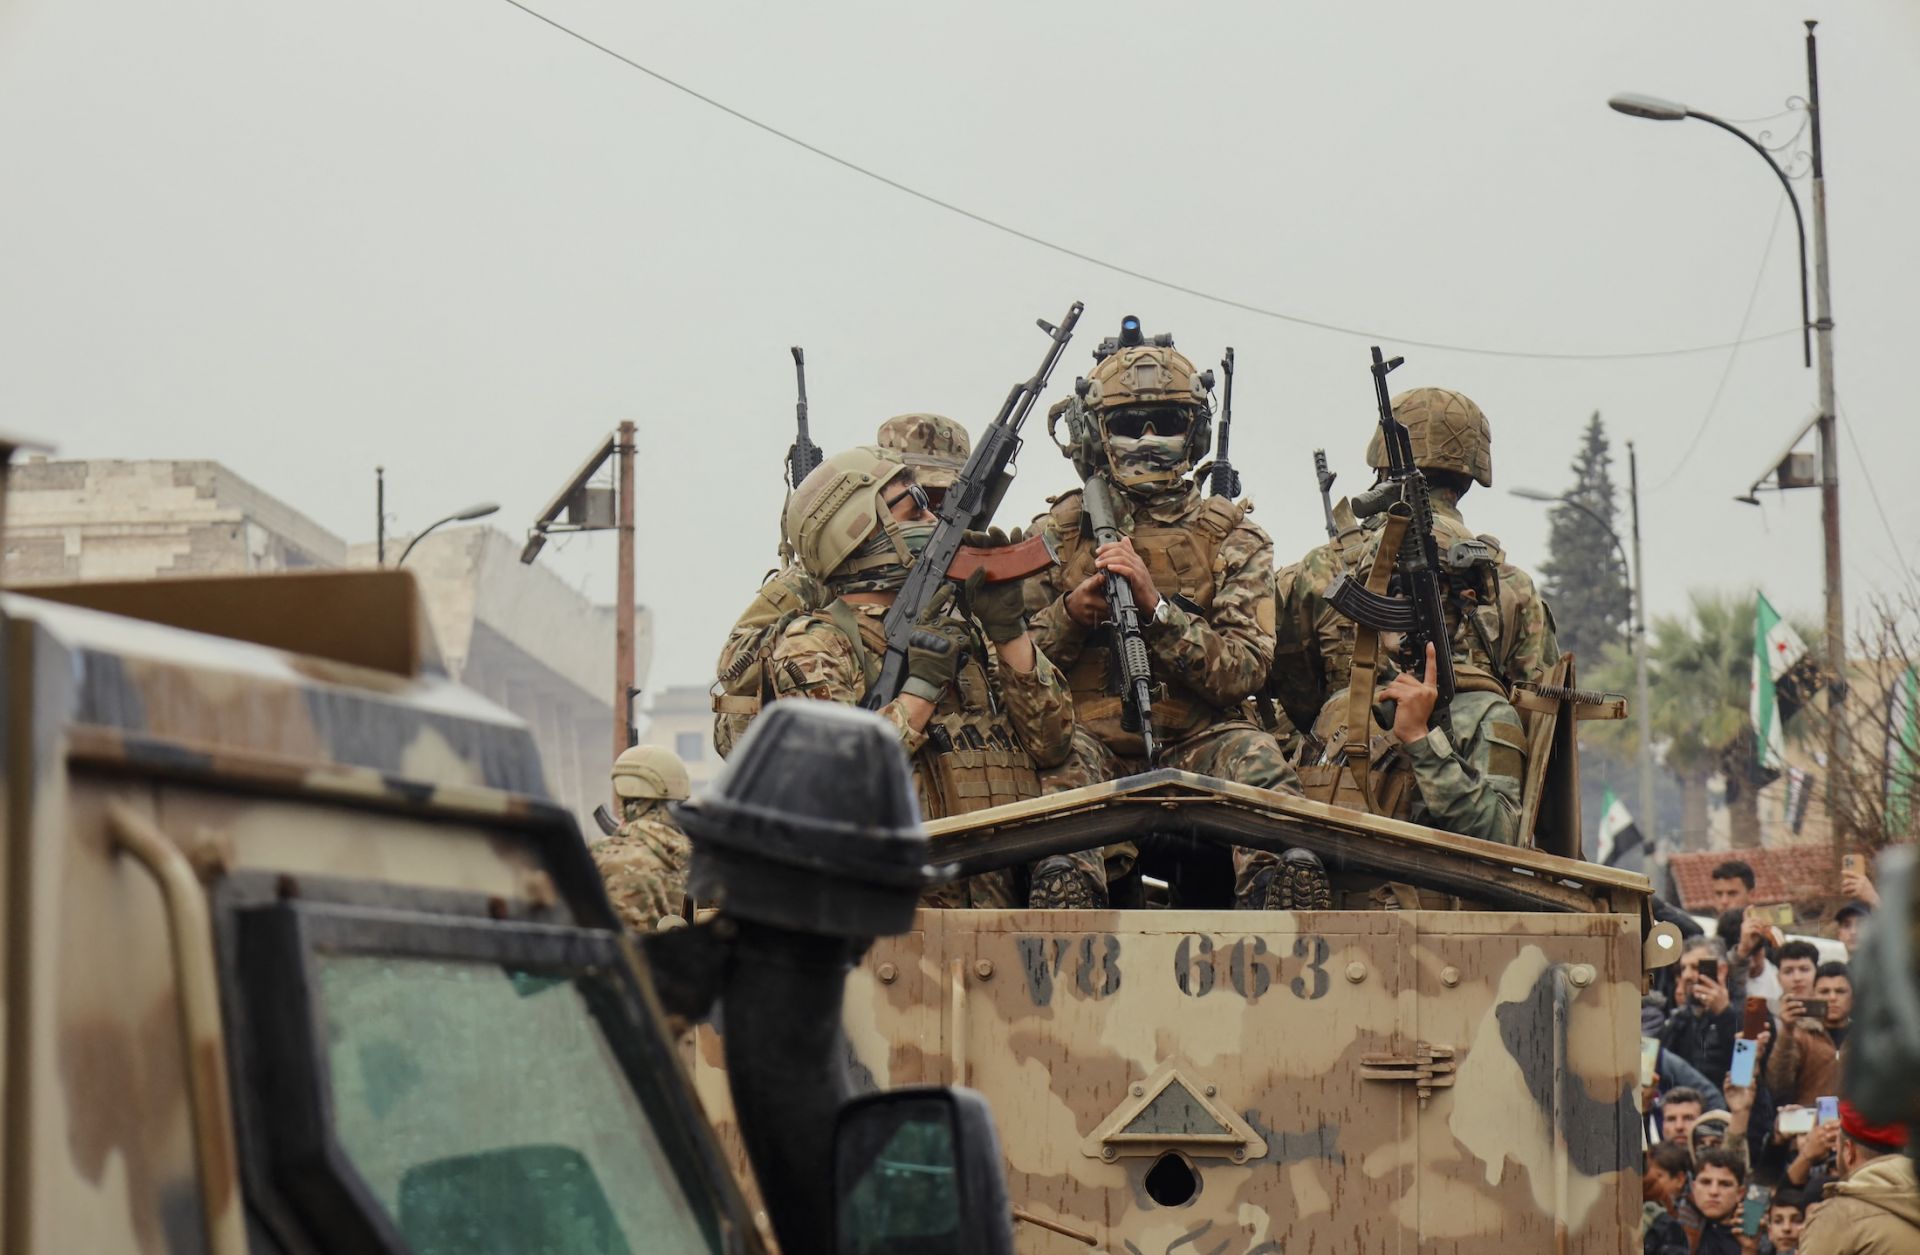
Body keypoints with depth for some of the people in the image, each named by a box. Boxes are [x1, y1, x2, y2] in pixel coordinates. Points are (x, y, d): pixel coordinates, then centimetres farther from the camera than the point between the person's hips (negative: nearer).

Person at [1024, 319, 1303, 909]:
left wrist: (1155, 604, -15)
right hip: (1090, 740, 0)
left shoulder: (1232, 538, 12)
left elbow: (1243, 669, -2)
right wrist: (1068, 617, -9)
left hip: (1193, 746, 0)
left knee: (1252, 753, -32)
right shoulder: (1057, 533, 13)